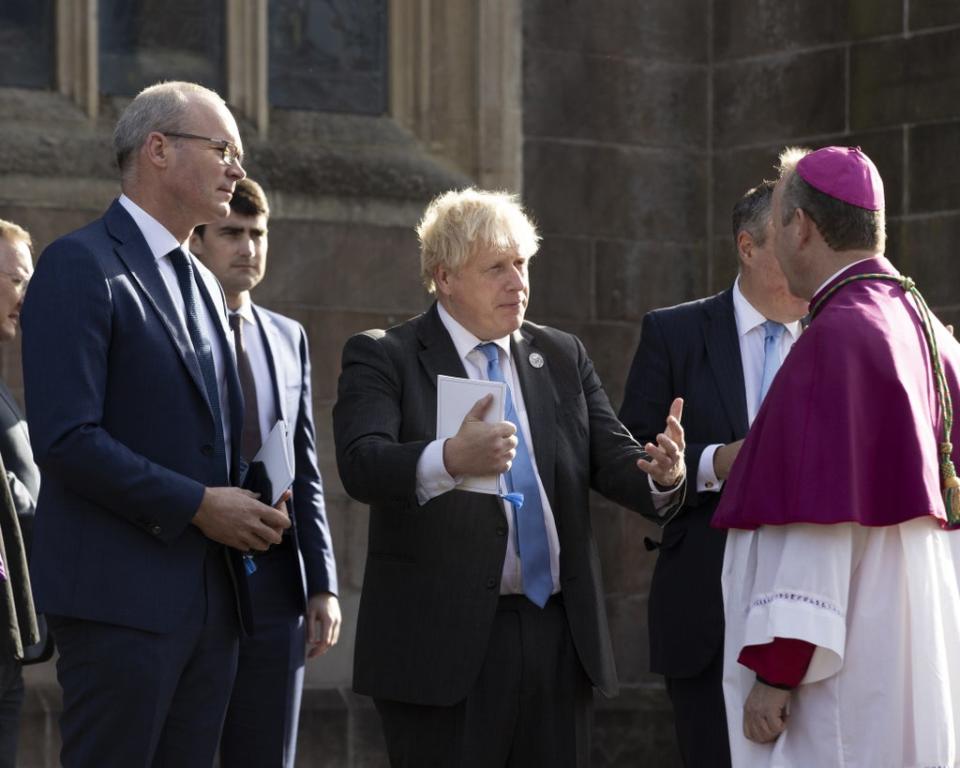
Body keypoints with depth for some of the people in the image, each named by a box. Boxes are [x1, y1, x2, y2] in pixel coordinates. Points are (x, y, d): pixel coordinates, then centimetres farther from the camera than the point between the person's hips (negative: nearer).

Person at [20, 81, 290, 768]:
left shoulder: (203, 285, 21)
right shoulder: (80, 266, -7)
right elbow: (65, 439, -17)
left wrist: (245, 506, 7)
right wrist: (195, 505, -16)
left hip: (212, 599, 8)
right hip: (121, 598, -8)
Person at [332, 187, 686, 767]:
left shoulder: (563, 356, 15)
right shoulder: (384, 357, -2)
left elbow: (614, 460, 7)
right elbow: (361, 464, -18)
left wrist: (663, 473, -18)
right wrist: (448, 460, -39)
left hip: (559, 636, 5)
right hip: (445, 640, -5)